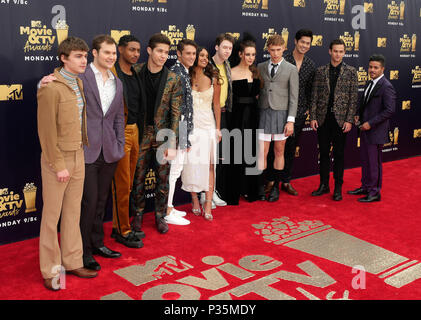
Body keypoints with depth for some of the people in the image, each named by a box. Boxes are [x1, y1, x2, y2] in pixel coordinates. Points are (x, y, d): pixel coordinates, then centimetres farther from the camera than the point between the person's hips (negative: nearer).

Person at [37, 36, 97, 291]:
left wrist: (80, 154, 9)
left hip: (78, 157, 7)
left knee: (73, 212, 14)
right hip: (57, 159, -7)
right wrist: (59, 165, -16)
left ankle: (73, 262, 27)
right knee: (52, 216, 4)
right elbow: (47, 131, -16)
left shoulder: (79, 83, 9)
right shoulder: (51, 88, -15)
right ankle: (50, 271, 17)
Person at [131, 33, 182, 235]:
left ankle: (160, 216, 25)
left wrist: (172, 143, -10)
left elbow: (175, 113, -4)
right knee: (138, 177, 8)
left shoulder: (173, 79, -3)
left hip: (163, 134, 0)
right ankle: (138, 215, 26)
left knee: (163, 178, 8)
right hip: (142, 133, 0)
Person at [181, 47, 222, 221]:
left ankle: (208, 205, 0)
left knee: (209, 164, -3)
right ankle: (195, 200, 15)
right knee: (191, 163, 1)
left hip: (208, 125, 1)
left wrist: (218, 128, 6)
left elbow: (216, 105, 9)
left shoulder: (213, 79, 6)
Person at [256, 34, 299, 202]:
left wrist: (291, 120, -9)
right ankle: (261, 187, 10)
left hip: (281, 113, -1)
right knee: (262, 152, -1)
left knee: (279, 152, 7)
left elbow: (293, 97, -3)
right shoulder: (260, 67, 9)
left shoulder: (291, 69, 1)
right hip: (264, 112, 2)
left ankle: (276, 187, 18)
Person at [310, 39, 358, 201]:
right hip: (323, 118, 2)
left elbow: (353, 98, -2)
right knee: (324, 152, 9)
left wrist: (349, 120, -9)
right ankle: (324, 185, 21)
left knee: (339, 154, 5)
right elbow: (315, 95, 6)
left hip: (341, 119, -2)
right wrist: (313, 117, 0)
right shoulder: (321, 71, 6)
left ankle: (338, 188, 15)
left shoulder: (351, 71, 1)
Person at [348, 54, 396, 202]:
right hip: (365, 129, 9)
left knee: (374, 162, 0)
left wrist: (370, 123, -20)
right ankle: (365, 187, 31)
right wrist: (358, 115, 6)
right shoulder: (370, 83, 12)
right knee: (365, 161, 17)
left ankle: (374, 193, 12)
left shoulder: (386, 87, -16)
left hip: (376, 132, -9)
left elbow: (389, 110, -21)